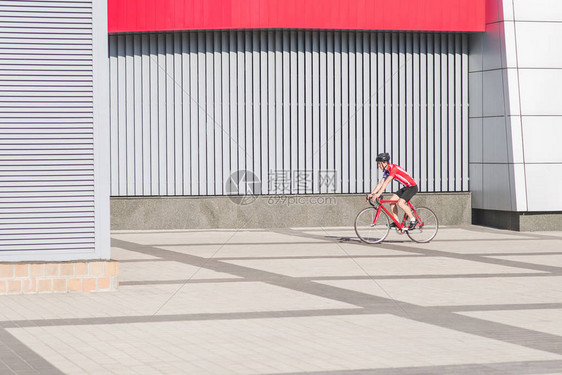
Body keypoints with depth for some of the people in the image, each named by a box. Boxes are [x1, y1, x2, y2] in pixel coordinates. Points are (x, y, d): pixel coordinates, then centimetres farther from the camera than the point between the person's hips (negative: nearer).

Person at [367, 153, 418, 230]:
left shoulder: (393, 168, -23)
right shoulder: (386, 171, 6)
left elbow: (386, 182, -30)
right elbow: (380, 183, 4)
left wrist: (378, 194, -35)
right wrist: (372, 194, -6)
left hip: (412, 187, -9)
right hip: (405, 187, 9)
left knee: (400, 202, -23)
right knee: (392, 200, -2)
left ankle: (413, 221, -10)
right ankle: (396, 222, 3)